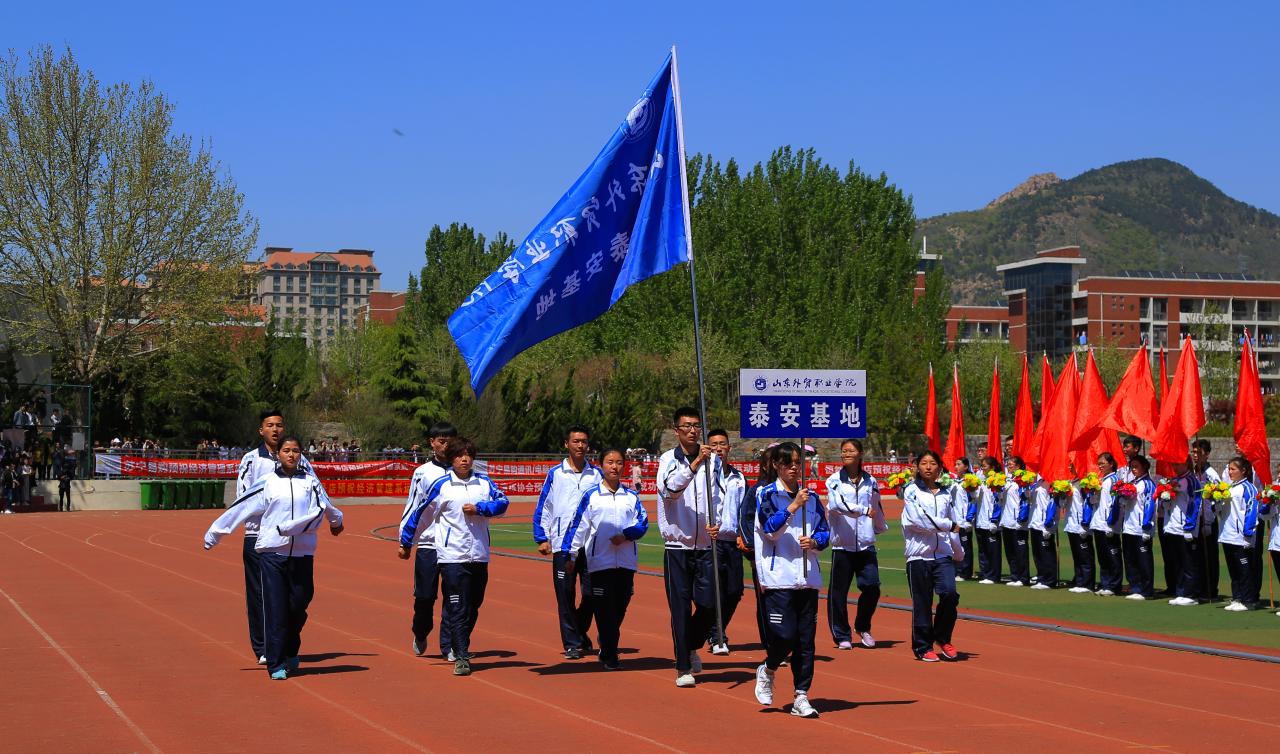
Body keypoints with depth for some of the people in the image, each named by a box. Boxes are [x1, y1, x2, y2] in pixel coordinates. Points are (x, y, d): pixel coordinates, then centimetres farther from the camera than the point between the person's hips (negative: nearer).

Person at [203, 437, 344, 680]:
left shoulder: (310, 482, 8)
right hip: (272, 551, -1)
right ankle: (276, 664, 0)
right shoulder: (267, 483, 6)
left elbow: (321, 508, -7)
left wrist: (291, 526, -19)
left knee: (298, 605, 3)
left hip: (302, 553, 1)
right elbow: (240, 509, 8)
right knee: (275, 609, -4)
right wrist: (214, 534, 9)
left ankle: (290, 654, 25)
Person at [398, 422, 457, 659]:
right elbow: (412, 507, 3)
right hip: (428, 543, 0)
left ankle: (448, 645, 5)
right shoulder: (422, 473, 4)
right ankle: (420, 636, 27)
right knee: (424, 596, 4)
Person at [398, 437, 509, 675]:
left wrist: (479, 508, -15)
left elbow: (503, 502, -1)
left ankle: (457, 646, 28)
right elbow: (418, 512, 3)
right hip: (452, 555, -4)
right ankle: (461, 658, -9)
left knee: (473, 607, 12)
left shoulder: (484, 482, 8)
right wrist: (405, 542, 6)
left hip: (479, 555, 4)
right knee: (457, 608, -9)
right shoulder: (441, 485, -1)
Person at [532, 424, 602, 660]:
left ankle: (580, 633, 24)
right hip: (562, 543, -1)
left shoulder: (596, 474, 9)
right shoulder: (555, 474, 5)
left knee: (591, 593, 1)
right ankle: (571, 643, 6)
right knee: (565, 595, -1)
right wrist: (542, 538, -1)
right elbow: (543, 508, 6)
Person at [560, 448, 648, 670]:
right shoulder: (591, 496, 3)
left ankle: (606, 646, 28)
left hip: (626, 562, 3)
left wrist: (626, 535, -14)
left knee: (620, 607, 7)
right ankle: (609, 656, 2)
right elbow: (578, 525, 1)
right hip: (600, 561, -3)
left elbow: (643, 522, 4)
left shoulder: (632, 496, 10)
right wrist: (569, 554, -5)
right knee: (604, 610, -4)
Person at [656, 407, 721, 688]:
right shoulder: (668, 460, -3)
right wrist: (694, 464, -34)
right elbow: (670, 489, -22)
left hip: (705, 545, 2)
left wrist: (715, 525, -16)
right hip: (677, 545, -2)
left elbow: (715, 498, 3)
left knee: (709, 604, -1)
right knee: (680, 608, -1)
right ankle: (683, 668, 8)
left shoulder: (711, 461, 6)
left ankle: (692, 646, 28)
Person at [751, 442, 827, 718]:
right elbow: (770, 529, -13)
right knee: (785, 634, -13)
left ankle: (801, 696, 9)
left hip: (808, 576, 4)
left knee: (806, 638, 2)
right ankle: (767, 671, 17)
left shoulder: (812, 498, 13)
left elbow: (825, 533, 12)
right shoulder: (767, 495, 0)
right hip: (779, 575, -4)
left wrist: (814, 542, -8)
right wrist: (794, 506, -20)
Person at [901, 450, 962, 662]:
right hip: (919, 554, -3)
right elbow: (917, 519, -12)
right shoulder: (912, 491, 2)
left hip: (943, 555, 3)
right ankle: (923, 647, 12)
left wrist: (958, 553, 22)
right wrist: (948, 525, -7)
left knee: (949, 593, -15)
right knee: (922, 603, -1)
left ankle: (943, 638, 6)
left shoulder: (945, 495, 15)